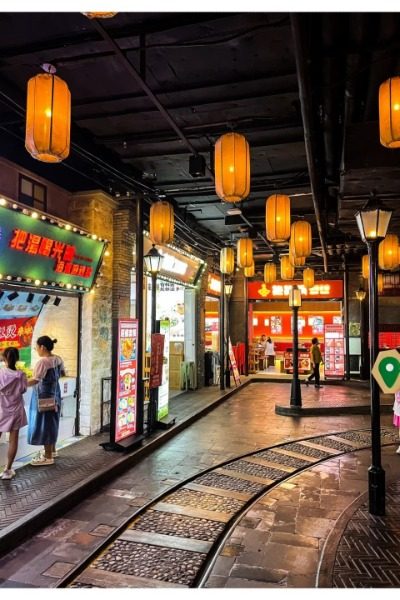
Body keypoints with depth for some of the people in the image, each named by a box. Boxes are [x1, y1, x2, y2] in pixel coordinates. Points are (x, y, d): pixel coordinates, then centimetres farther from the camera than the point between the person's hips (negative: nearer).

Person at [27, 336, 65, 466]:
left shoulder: (43, 361, -22)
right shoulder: (58, 359, 3)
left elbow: (35, 380, -28)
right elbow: (63, 373, 18)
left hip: (44, 396, -9)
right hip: (54, 394, 9)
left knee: (44, 424, 1)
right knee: (51, 422, 19)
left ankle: (48, 457, 8)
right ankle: (52, 450, 32)